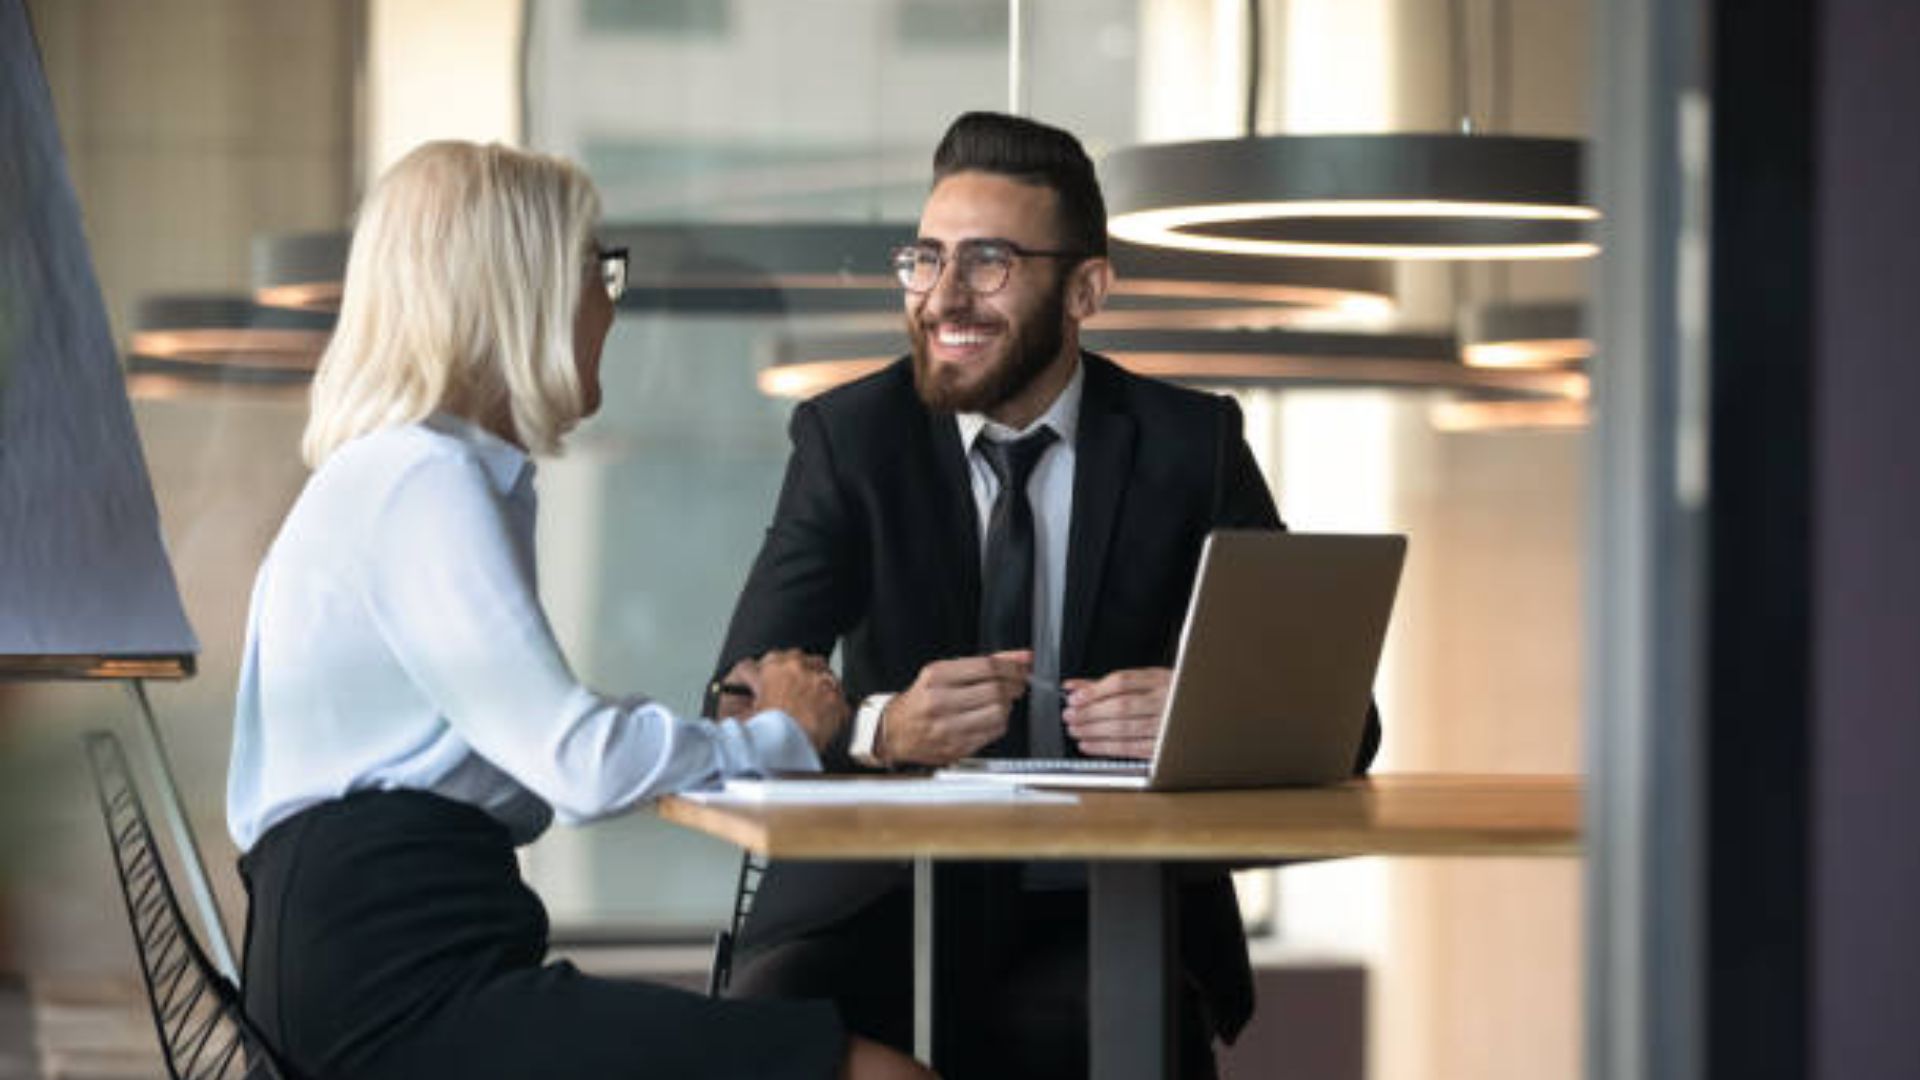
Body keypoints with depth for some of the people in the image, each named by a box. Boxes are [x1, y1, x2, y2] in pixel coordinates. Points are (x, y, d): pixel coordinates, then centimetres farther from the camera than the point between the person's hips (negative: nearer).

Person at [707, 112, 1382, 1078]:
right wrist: (881, 727, -30)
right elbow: (742, 703, -8)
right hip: (886, 892, 0)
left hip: (1114, 902, 0)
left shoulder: (1191, 446, 3)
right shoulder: (851, 437, 2)